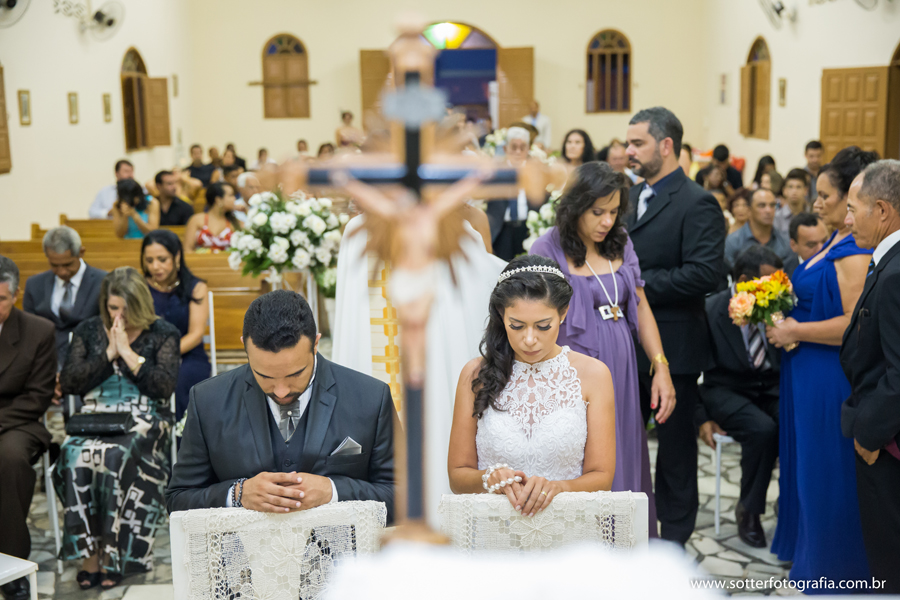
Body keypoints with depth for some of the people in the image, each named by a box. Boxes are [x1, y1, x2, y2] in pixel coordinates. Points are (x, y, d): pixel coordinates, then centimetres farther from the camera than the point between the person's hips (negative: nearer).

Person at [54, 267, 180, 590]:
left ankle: (111, 552, -23)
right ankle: (89, 551, -23)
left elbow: (164, 387, -5)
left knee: (117, 455, -35)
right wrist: (108, 354, -2)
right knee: (76, 454, -32)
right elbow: (67, 383, 7)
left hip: (143, 418, -2)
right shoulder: (88, 330, 15)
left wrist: (127, 352, -7)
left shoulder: (164, 334, 6)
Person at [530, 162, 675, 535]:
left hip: (621, 376, 5)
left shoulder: (621, 244, 9)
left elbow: (640, 307, 11)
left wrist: (661, 369, 3)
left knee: (625, 468, 11)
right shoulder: (548, 249, -7)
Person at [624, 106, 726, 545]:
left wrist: (642, 283, -23)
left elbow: (706, 274, -24)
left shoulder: (697, 204, -14)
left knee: (674, 444, 8)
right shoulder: (632, 197, 12)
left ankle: (674, 537, 23)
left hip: (671, 347, -8)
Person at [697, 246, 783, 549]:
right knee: (763, 429, -33)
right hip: (727, 391, -3)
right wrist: (701, 418, -8)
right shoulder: (709, 311, -10)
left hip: (770, 388, 4)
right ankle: (748, 510, -10)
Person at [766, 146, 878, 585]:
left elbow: (856, 324, -28)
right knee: (804, 464, 20)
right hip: (806, 374, 10)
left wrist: (794, 331, -19)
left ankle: (831, 568, 21)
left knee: (826, 473, 4)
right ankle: (806, 545, 37)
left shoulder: (856, 252, -21)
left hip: (830, 381, -10)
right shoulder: (834, 243, 11)